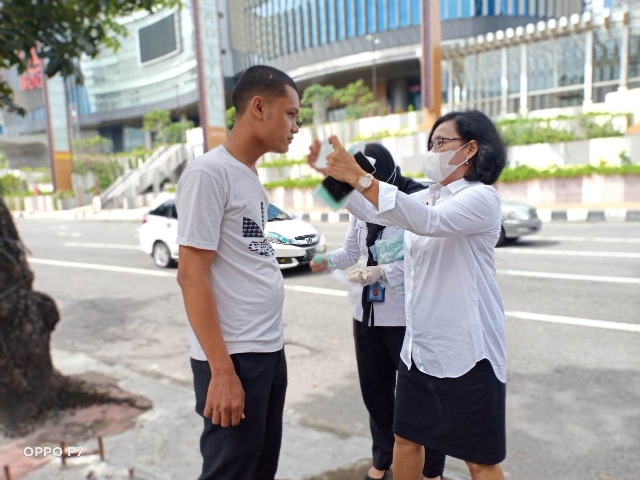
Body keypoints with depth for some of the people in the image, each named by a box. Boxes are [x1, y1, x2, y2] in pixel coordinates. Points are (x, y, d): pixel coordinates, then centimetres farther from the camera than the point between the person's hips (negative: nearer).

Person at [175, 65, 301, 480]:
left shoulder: (252, 176, 12)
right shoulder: (209, 172, -13)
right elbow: (191, 275, -17)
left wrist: (272, 345, 16)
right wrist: (222, 371, -19)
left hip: (270, 352, 8)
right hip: (234, 357, -8)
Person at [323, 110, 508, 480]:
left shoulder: (482, 198, -13)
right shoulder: (428, 197, 12)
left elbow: (426, 221, -30)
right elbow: (372, 211, 6)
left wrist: (358, 176, -36)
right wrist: (334, 175, -7)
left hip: (466, 348, -7)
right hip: (421, 345, 8)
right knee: (407, 438, 20)